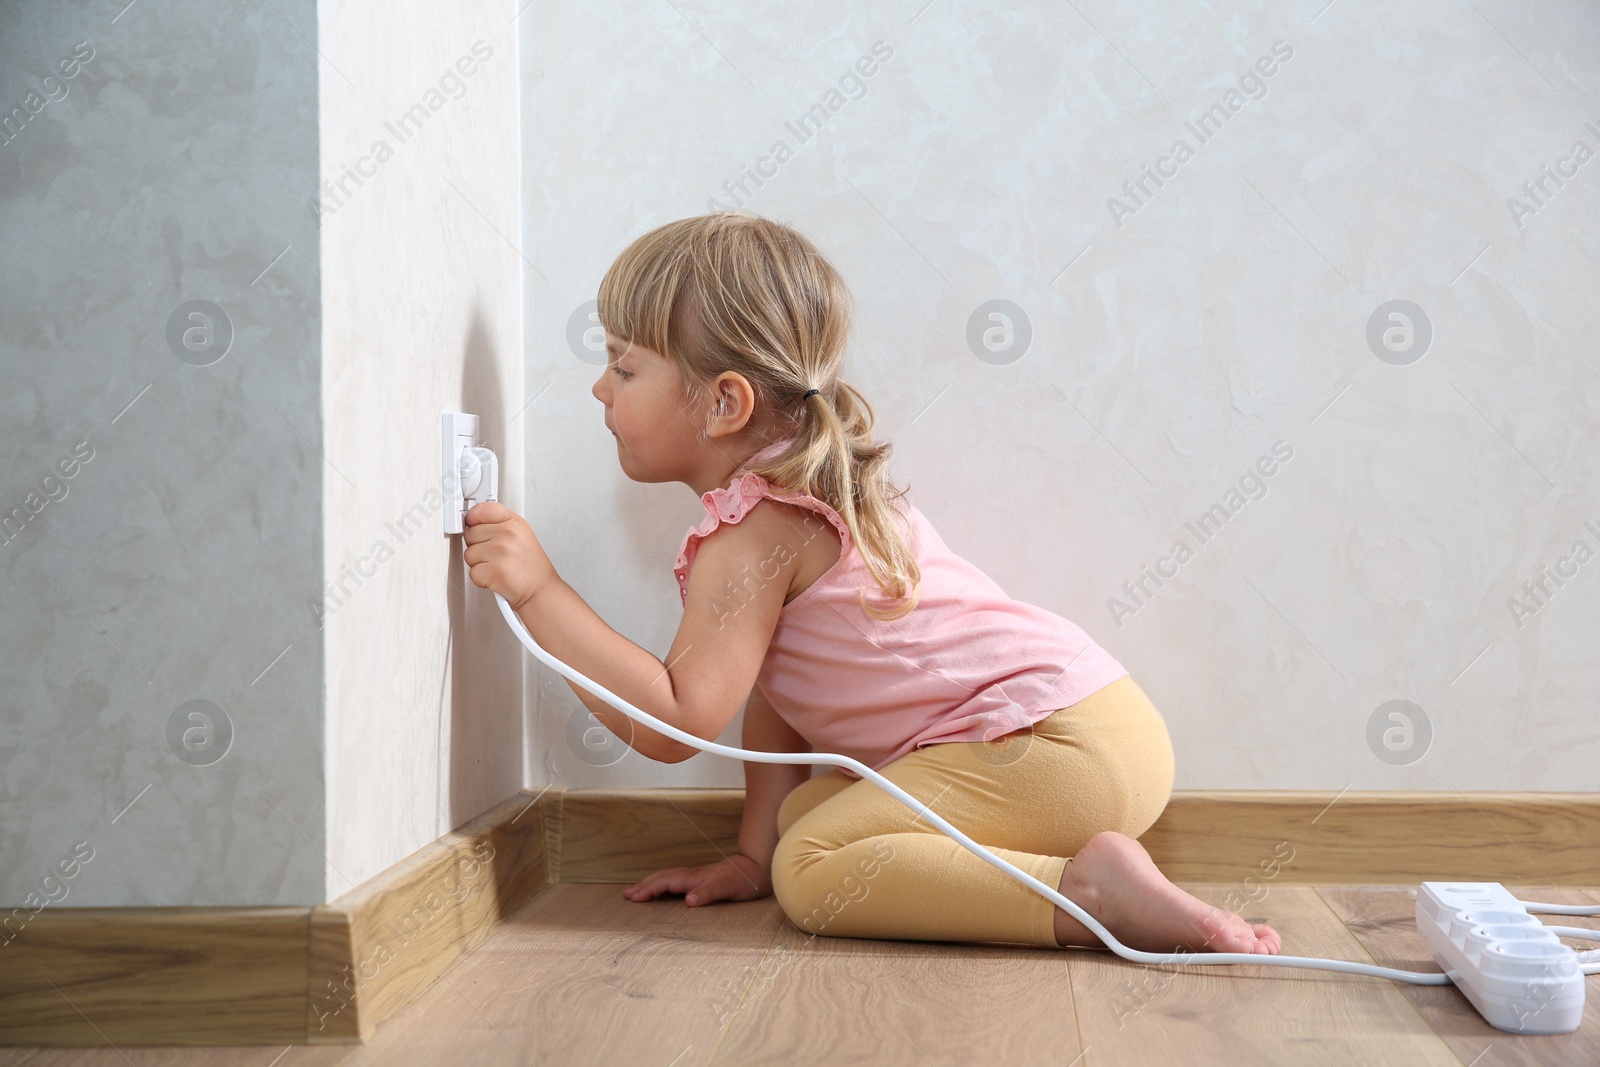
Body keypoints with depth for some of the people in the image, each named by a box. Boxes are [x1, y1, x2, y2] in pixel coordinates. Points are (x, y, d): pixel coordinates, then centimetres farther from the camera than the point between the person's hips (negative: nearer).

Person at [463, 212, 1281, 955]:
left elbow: (675, 722, -21)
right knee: (807, 810, 16)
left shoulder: (756, 530, -14)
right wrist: (753, 854, 14)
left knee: (812, 871, -15)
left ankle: (1089, 889, -20)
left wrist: (538, 589, -20)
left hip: (1060, 740, -10)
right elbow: (772, 693, 17)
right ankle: (1080, 856, 7)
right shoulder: (793, 494, 18)